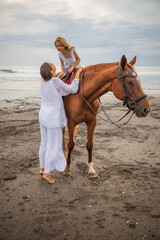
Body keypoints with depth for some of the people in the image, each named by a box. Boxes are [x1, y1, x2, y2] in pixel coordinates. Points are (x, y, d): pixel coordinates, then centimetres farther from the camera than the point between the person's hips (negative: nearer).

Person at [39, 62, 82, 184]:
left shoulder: (43, 81, 0)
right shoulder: (55, 81, -21)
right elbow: (72, 90, -17)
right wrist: (77, 74, -9)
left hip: (43, 116, 8)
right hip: (53, 119, -8)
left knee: (45, 143, 19)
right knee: (53, 146, 5)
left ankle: (43, 168, 33)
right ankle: (47, 173, 13)